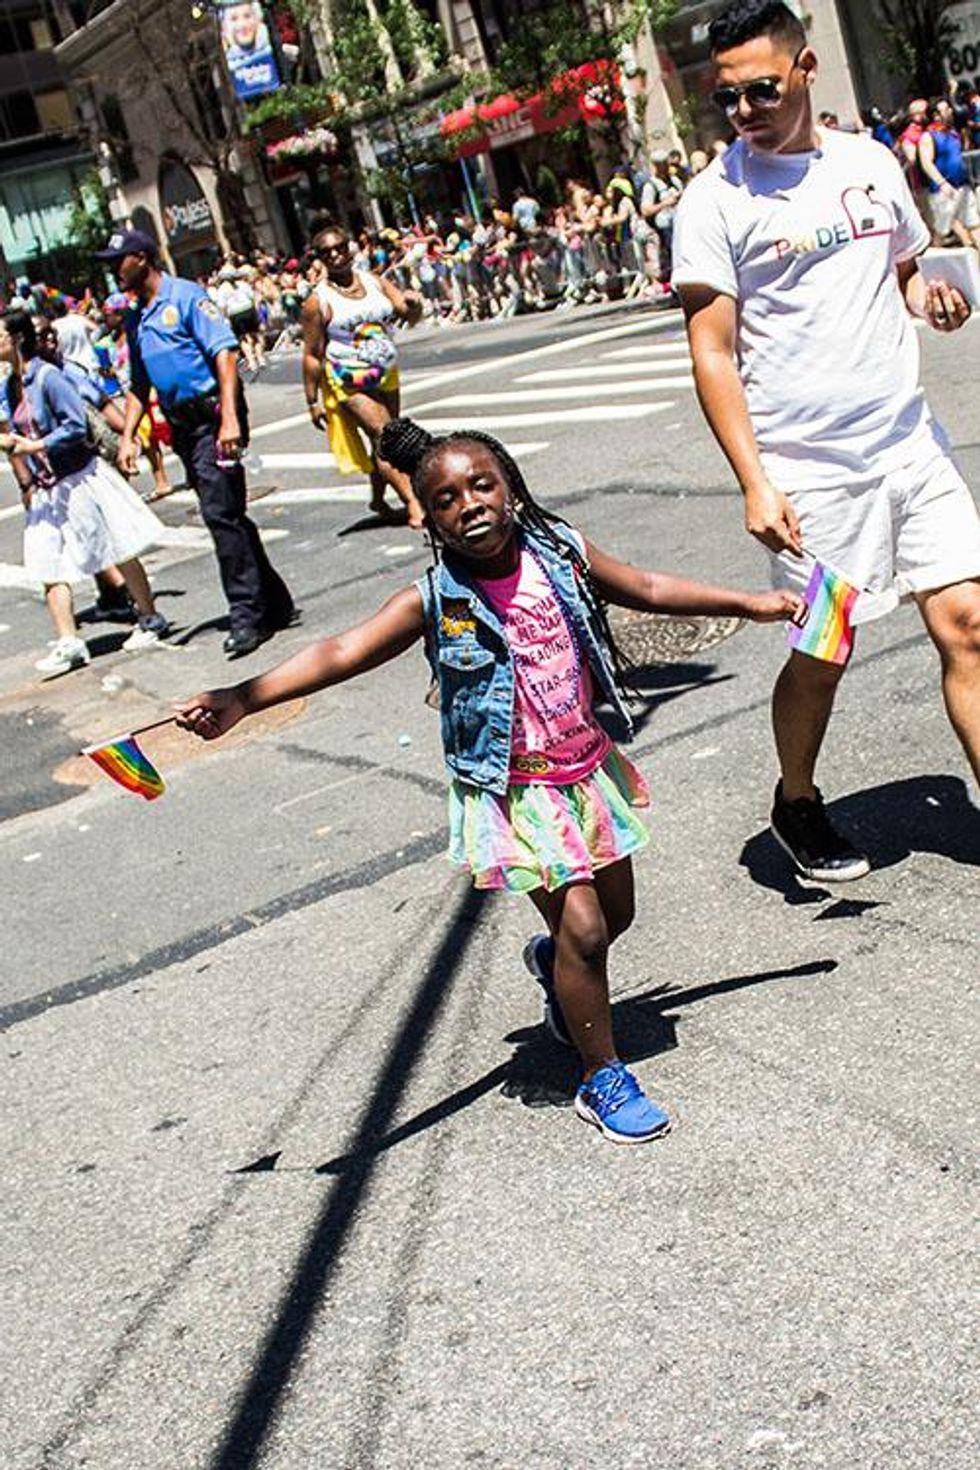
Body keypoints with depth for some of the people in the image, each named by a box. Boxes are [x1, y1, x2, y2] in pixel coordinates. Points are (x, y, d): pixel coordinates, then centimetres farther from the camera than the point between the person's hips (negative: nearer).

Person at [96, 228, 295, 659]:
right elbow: (139, 386, 24)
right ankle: (275, 603, 19)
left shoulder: (186, 297, -6)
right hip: (182, 425, 8)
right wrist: (128, 436, 13)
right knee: (228, 515, 10)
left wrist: (229, 418, -24)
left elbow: (225, 352, -15)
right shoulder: (135, 320, 17)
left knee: (221, 513, -13)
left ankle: (247, 615, -9)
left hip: (213, 415, -8)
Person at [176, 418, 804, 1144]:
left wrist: (750, 602, 14)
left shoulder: (561, 553, -4)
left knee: (616, 912, 17)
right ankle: (603, 1079, 14)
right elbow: (341, 654, -23)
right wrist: (242, 698, -33)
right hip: (513, 789, -5)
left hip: (588, 766, 5)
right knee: (583, 928, -8)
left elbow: (649, 588, 9)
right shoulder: (436, 600, -15)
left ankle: (552, 963, 52)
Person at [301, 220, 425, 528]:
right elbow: (312, 355, -9)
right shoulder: (318, 301, -11)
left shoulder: (374, 282, 2)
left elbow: (409, 317, -1)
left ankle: (378, 499, 33)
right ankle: (414, 505, -19)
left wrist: (413, 305, -26)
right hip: (349, 384, -6)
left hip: (386, 377, 6)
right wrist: (313, 401, -8)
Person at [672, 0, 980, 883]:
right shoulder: (716, 200, -7)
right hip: (806, 468, -4)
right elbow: (713, 353, -9)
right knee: (821, 654, 6)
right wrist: (754, 482, -17)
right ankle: (797, 806, 32)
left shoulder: (871, 163, 8)